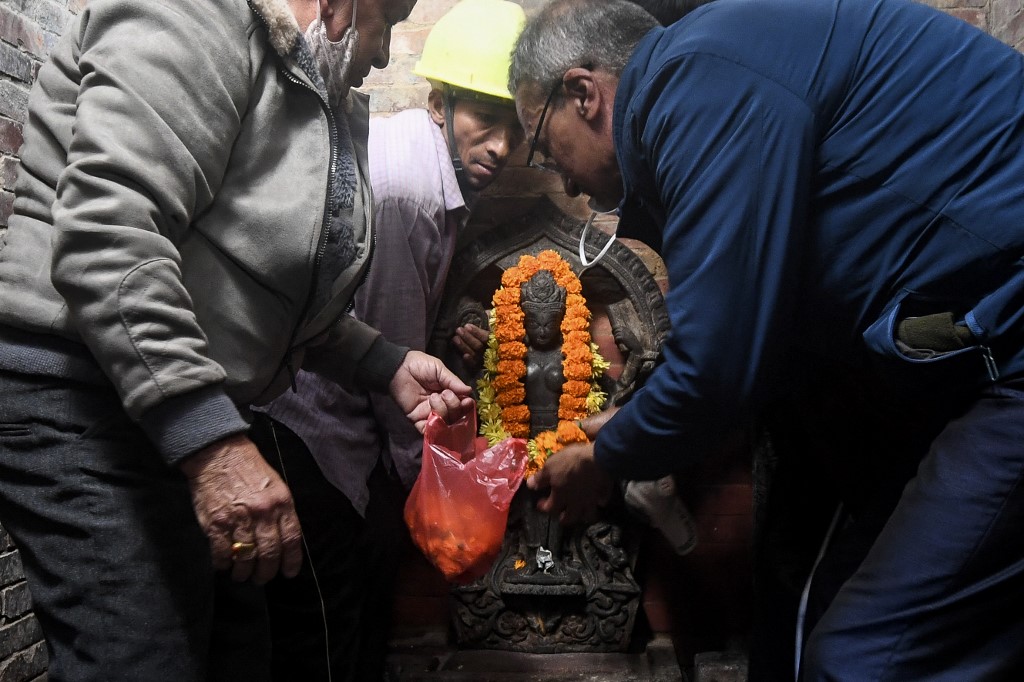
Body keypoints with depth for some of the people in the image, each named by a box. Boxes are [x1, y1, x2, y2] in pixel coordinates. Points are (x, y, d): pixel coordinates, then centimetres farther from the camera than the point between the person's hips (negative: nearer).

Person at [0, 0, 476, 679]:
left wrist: (390, 366, 11)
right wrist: (211, 443, -30)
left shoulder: (320, 102, 17)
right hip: (89, 391, -9)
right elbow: (105, 235, -26)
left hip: (203, 413, 10)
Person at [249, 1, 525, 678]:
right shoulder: (401, 180, -23)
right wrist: (421, 465, -5)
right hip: (304, 423, -9)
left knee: (376, 583, 17)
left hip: (357, 416, 10)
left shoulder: (445, 173, 8)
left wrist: (454, 337, 1)